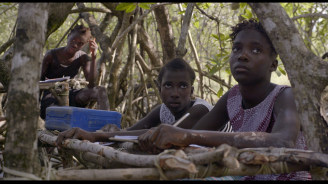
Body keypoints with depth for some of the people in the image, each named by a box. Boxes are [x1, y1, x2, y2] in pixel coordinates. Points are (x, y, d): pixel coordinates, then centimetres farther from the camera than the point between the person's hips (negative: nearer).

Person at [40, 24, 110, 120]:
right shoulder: (52, 55, -7)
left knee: (101, 90, -24)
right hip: (51, 96, -3)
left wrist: (93, 57, -17)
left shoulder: (82, 58, 1)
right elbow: (40, 81, -1)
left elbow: (91, 84, -12)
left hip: (70, 94, 4)